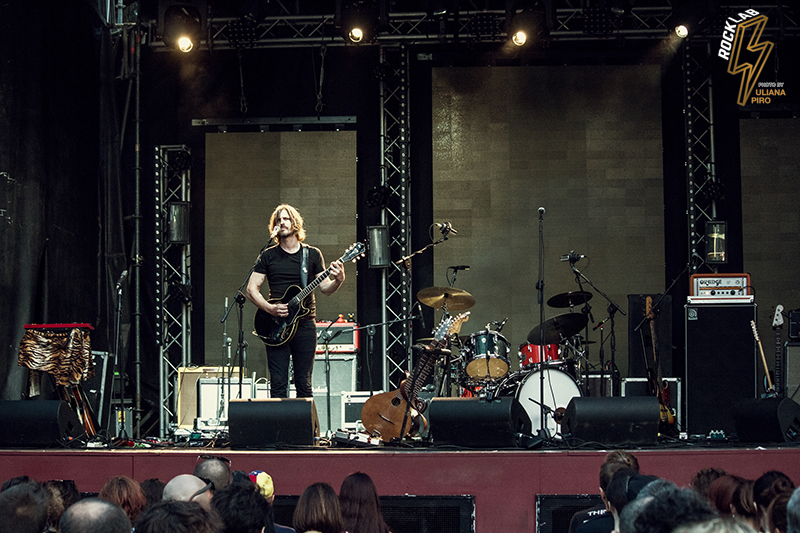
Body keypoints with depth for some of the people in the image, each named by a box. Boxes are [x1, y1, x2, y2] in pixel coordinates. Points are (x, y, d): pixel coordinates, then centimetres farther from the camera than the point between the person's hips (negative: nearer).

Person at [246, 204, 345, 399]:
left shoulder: (312, 255, 8)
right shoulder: (268, 256, 6)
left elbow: (325, 288, 4)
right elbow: (251, 289, 4)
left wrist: (337, 280, -18)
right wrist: (269, 308, -13)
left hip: (305, 325, 0)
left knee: (304, 385, 3)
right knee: (278, 386, -3)